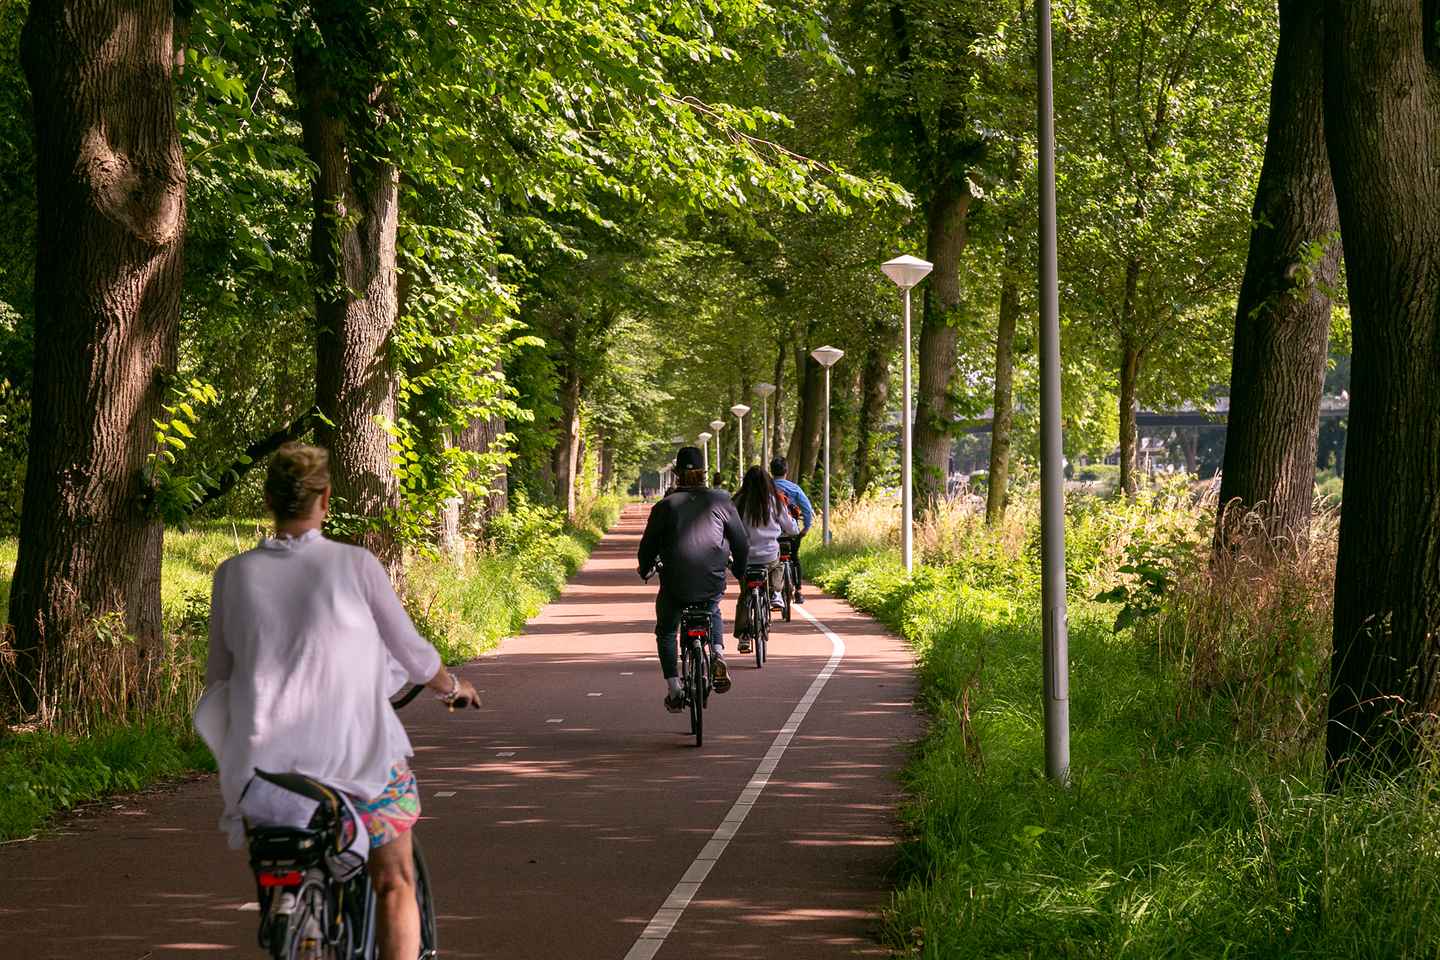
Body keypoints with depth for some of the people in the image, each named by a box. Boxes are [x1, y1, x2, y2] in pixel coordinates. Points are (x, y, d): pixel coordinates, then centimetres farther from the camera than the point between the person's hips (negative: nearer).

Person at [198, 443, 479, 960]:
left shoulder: (233, 574, 1)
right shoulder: (354, 563, -6)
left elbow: (218, 676, 8)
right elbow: (409, 650, 4)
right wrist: (451, 685, 25)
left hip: (265, 758, 3)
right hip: (358, 752, -2)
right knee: (394, 883, 12)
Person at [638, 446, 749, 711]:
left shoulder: (665, 506, -2)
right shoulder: (720, 501, 1)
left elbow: (648, 545, 4)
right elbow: (741, 542, 8)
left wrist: (645, 570, 25)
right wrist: (739, 570, 27)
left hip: (675, 586, -1)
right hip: (712, 584, 1)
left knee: (666, 631, 23)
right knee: (713, 613, 34)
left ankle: (674, 689, 14)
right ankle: (717, 655, 8)